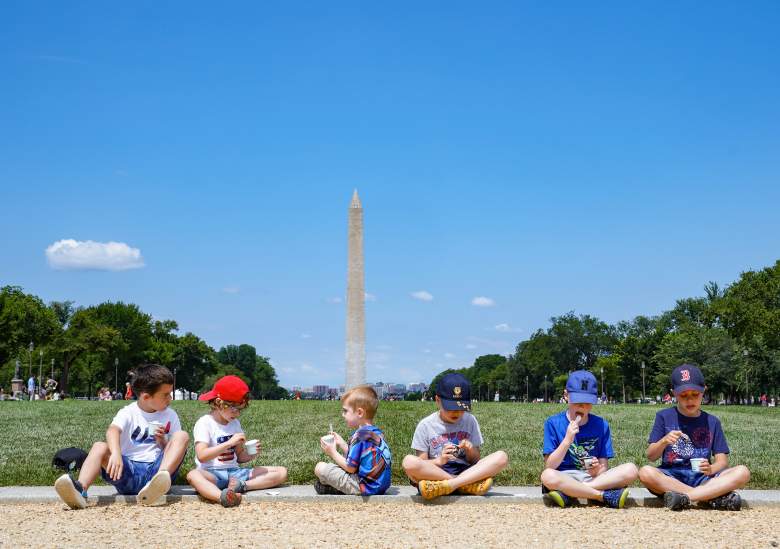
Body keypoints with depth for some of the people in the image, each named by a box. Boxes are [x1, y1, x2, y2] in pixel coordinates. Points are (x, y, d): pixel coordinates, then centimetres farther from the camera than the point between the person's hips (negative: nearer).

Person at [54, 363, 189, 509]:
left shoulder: (170, 416, 11)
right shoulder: (128, 413, 2)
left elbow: (175, 451, 13)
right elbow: (112, 431, -20)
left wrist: (162, 442, -9)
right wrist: (116, 454, -41)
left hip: (156, 468, 1)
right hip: (129, 470, -1)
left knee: (182, 436, -18)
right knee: (100, 447, -23)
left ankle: (161, 478, -43)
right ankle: (80, 490, -48)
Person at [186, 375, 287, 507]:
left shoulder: (235, 423, 16)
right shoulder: (204, 423, -3)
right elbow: (202, 456, -18)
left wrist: (250, 454, -3)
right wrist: (229, 443, -23)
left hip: (235, 472, 6)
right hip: (212, 473, -6)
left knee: (282, 472, -10)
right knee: (193, 475, -41)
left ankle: (242, 486, -30)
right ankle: (223, 496, -64)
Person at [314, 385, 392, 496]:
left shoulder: (360, 435, -17)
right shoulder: (377, 433, 10)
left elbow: (351, 467, -15)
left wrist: (333, 452, -1)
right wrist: (341, 444, 15)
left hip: (364, 488, -10)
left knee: (320, 468, -6)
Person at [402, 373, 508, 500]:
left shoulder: (470, 421, 11)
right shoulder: (426, 425, 3)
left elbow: (476, 461, 12)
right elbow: (421, 465, -1)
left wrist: (471, 451, -10)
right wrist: (439, 461, -20)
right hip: (434, 474, -2)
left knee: (501, 457, -21)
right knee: (409, 462, -33)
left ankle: (450, 485, -31)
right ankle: (466, 485, -26)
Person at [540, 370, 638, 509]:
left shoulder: (601, 425, 7)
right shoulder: (553, 423, 0)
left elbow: (604, 467, 5)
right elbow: (549, 467, -7)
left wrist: (597, 470, -19)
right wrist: (567, 440, -19)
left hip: (595, 479, 3)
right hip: (564, 478, -3)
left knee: (631, 470, -22)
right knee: (547, 476, -37)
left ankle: (568, 493, -24)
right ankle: (607, 496, -23)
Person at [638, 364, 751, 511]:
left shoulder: (712, 422, 11)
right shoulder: (664, 417, 8)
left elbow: (722, 460, 6)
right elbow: (651, 456, 4)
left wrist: (711, 469, -17)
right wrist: (664, 441, -17)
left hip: (702, 478, 1)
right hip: (670, 477, -1)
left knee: (742, 472, -23)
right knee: (646, 472, -33)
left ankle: (684, 497, -30)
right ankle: (715, 496, -30)